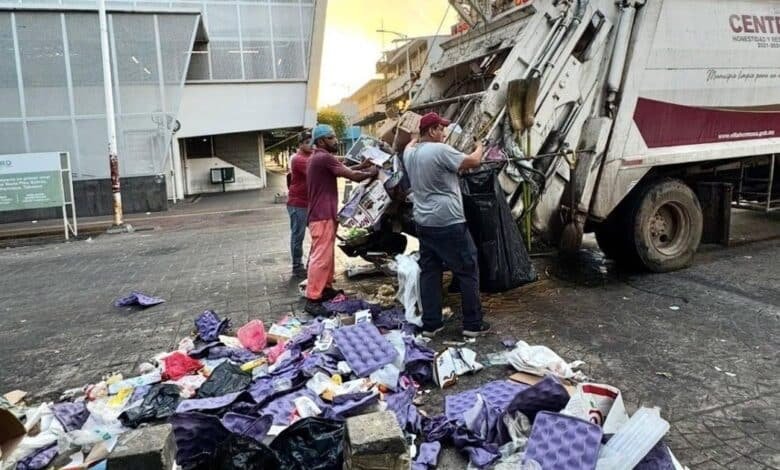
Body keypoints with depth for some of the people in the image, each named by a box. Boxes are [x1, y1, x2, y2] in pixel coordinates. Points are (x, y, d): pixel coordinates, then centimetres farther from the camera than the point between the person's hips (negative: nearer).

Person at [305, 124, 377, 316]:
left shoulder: (318, 158, 17)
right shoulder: (324, 158, -17)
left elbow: (344, 170, 19)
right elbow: (353, 176, -17)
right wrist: (371, 173, -1)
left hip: (323, 213, 11)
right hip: (322, 215, -11)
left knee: (327, 254, 18)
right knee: (321, 257, -10)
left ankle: (326, 288, 28)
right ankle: (312, 299, -8)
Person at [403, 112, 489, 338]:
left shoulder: (410, 153, 7)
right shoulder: (440, 150, -15)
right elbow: (474, 161, -7)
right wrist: (479, 147, 11)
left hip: (423, 222, 8)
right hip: (449, 223, -8)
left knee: (429, 272, 12)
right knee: (468, 271, 4)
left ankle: (430, 324, 15)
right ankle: (473, 323, 10)